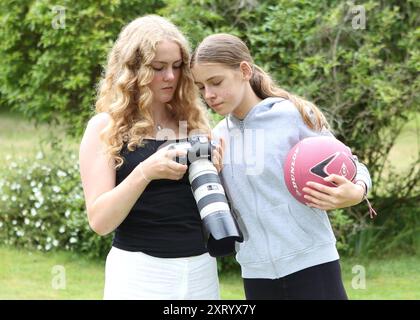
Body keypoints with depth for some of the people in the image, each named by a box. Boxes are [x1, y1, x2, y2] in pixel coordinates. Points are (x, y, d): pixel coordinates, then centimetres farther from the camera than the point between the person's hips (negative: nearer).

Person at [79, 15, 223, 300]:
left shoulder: (193, 122, 6)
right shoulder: (105, 127, -4)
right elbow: (100, 220, -11)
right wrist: (145, 172, -23)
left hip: (202, 270, 4)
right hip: (140, 273, -3)